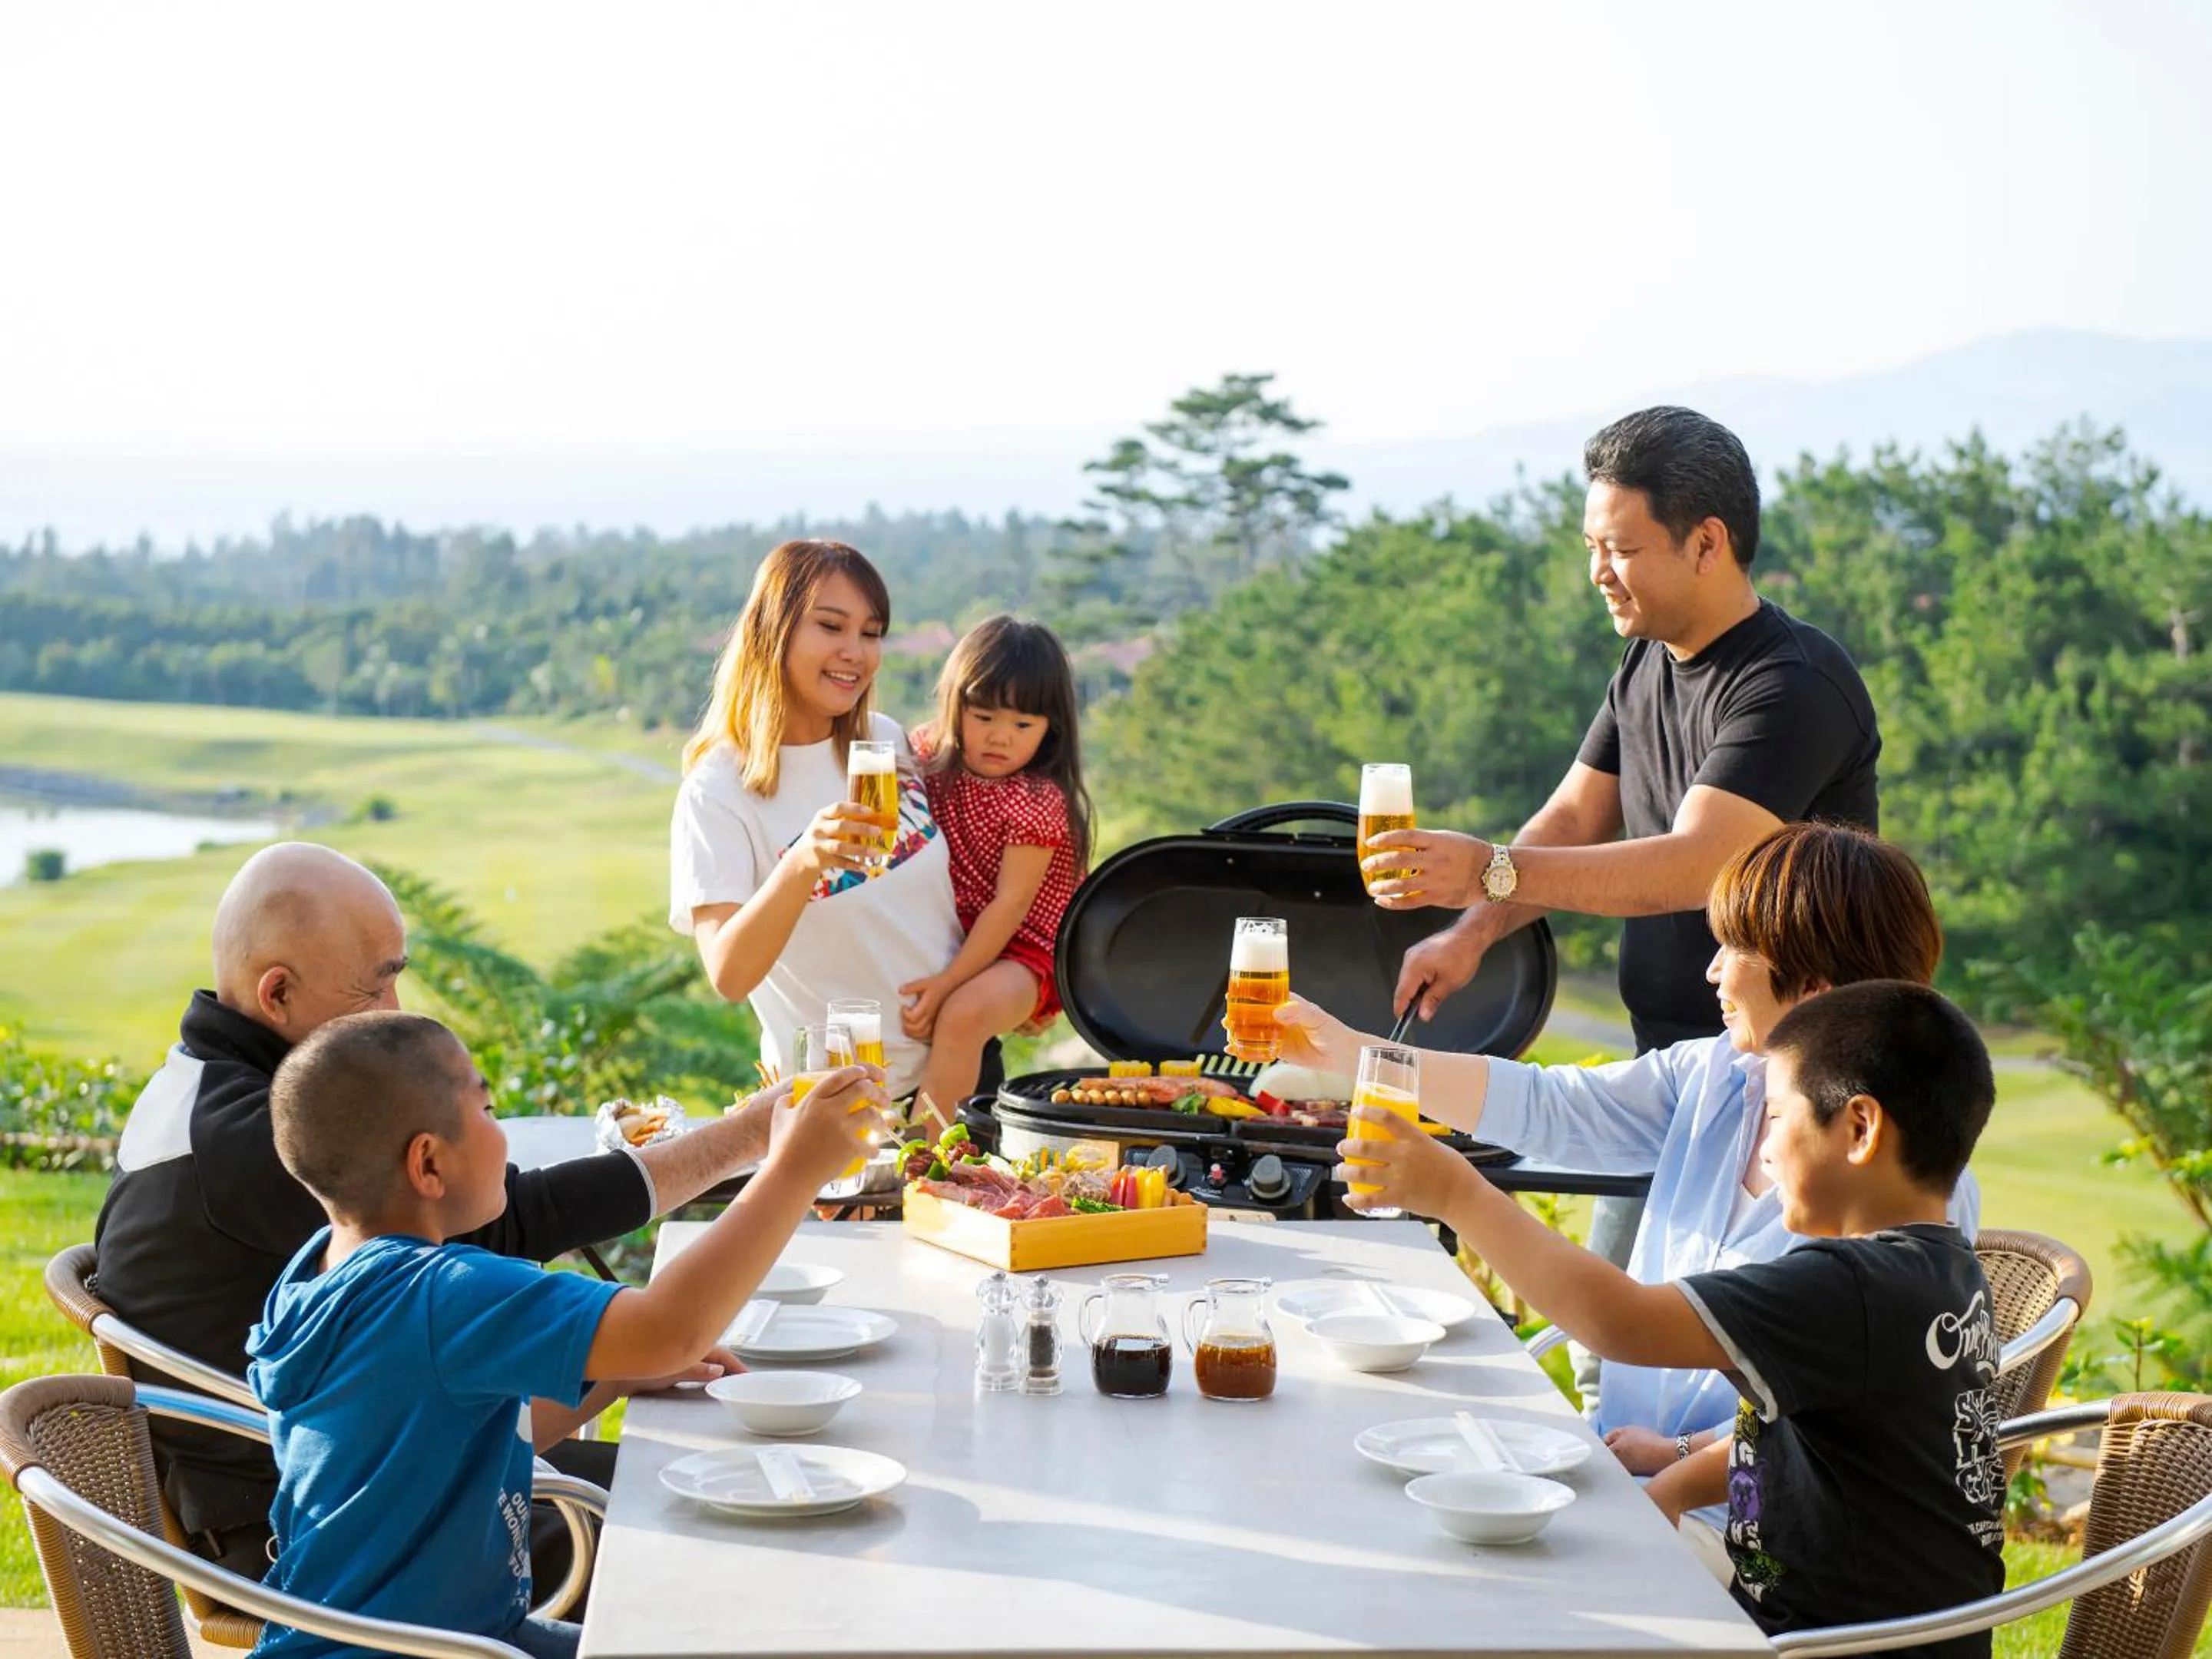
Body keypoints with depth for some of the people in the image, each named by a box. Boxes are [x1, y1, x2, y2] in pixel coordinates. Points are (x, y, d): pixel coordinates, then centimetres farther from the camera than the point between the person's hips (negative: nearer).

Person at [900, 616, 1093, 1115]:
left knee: (962, 1014, -32)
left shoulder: (1039, 801, -16)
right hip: (943, 941, 7)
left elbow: (1010, 906, -19)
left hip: (1015, 953, -7)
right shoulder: (931, 761, 3)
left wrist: (948, 983, -23)